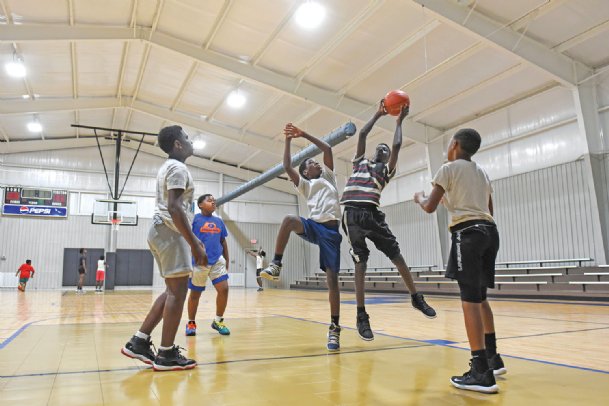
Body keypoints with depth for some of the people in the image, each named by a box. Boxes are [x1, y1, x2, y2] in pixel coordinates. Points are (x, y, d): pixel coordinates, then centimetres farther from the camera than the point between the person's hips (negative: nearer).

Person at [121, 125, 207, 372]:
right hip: (170, 232, -11)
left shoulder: (168, 167, 22)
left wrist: (192, 238, 28)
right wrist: (195, 245, -24)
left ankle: (139, 342, 16)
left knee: (173, 290, 14)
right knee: (178, 291, -6)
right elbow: (174, 208, -22)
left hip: (162, 230, 11)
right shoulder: (178, 168, -10)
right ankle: (167, 354, 0)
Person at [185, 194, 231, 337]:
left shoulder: (219, 221, 10)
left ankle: (218, 321, 14)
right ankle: (191, 323, 27)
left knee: (224, 289, -5)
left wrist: (226, 261, 16)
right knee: (195, 293, 8)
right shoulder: (194, 219, -5)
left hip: (217, 261, 4)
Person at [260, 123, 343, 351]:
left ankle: (334, 328, 1)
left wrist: (304, 135, 16)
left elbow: (328, 149, 15)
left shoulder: (328, 176, 24)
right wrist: (288, 141, 9)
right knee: (289, 220, -33)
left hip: (331, 230, 0)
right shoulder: (304, 184, 21)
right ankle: (276, 265, -25)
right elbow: (287, 167, 8)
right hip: (313, 226, 0)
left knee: (332, 278, -6)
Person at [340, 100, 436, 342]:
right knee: (360, 263, -2)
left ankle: (416, 298, 20)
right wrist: (378, 114, 27)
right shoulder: (360, 162, 24)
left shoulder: (386, 169, 19)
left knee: (396, 255, 2)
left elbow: (397, 145, 8)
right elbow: (362, 134, 19)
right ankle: (361, 316, 2)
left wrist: (399, 121, 20)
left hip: (372, 214, 0)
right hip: (352, 214, 0)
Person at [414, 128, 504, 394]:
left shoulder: (449, 168, 0)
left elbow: (430, 207, -3)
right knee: (480, 296, 18)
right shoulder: (482, 173, 22)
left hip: (467, 232, -8)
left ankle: (482, 373, -12)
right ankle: (493, 358, 27)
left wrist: (419, 198, 19)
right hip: (489, 231, 8)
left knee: (469, 299, -10)